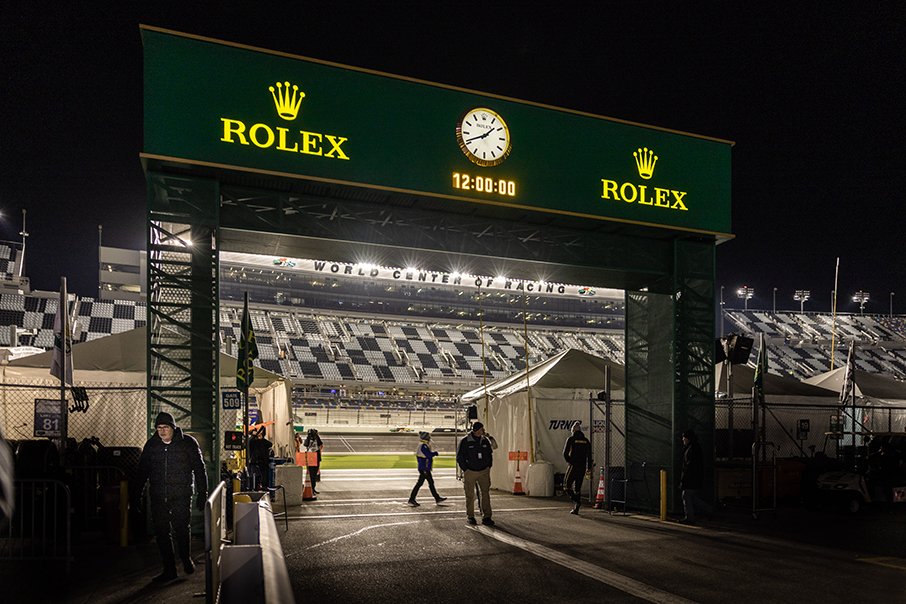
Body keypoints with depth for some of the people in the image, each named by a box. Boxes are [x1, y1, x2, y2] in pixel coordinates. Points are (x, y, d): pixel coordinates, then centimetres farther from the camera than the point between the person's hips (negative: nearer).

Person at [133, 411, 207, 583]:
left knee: (181, 530, -7)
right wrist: (137, 494, 14)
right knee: (161, 533, 4)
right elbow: (142, 471, 17)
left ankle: (186, 558, 21)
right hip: (158, 497, 4)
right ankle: (169, 570, 17)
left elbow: (199, 470, 2)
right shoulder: (151, 444, 8)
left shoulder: (188, 443, -2)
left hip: (181, 496, -3)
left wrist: (202, 494, -1)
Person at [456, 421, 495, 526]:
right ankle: (470, 517, 19)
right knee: (470, 495, 6)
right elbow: (459, 457, -4)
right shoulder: (465, 441, -8)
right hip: (470, 472, -3)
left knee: (486, 493, -7)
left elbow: (490, 453, 18)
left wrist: (488, 467, 11)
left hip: (484, 471, 3)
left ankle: (486, 517, -4)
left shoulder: (485, 440, 4)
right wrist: (465, 469, -7)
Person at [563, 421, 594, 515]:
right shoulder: (586, 441, 9)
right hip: (582, 468, 5)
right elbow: (589, 455, 8)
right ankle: (576, 509, 11)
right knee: (578, 487, 11)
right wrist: (589, 467, 13)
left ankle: (575, 501, -13)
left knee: (566, 484, 6)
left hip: (573, 466, -5)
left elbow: (565, 454, -7)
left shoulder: (571, 439, -5)